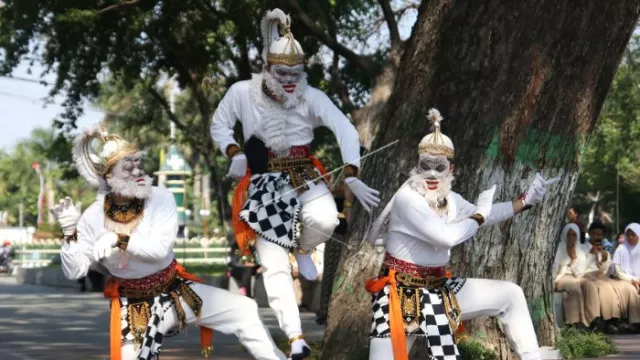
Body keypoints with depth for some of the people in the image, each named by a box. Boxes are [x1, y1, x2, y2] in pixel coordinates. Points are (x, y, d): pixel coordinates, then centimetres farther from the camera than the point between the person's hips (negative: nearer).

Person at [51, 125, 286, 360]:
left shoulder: (161, 199, -14)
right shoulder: (93, 217, -14)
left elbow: (160, 248, -25)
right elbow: (74, 272, -14)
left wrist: (119, 239, -35)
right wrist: (70, 234, -29)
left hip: (176, 292, 1)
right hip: (134, 307, -1)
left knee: (243, 309, -4)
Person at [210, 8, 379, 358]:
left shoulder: (312, 97, -10)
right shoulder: (242, 93, -8)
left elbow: (346, 131, -18)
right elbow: (219, 125, 7)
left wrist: (351, 177, -29)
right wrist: (234, 153, -13)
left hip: (305, 176, 0)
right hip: (264, 182, 0)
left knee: (324, 220, -32)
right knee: (274, 264, -9)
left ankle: (303, 249, 5)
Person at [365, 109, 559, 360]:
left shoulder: (451, 200, 3)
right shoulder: (407, 198, -21)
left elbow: (484, 215, 23)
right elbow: (447, 236, -31)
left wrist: (526, 200, 16)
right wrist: (480, 215, -13)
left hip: (439, 290, 8)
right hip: (402, 295, -8)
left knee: (510, 295, 10)